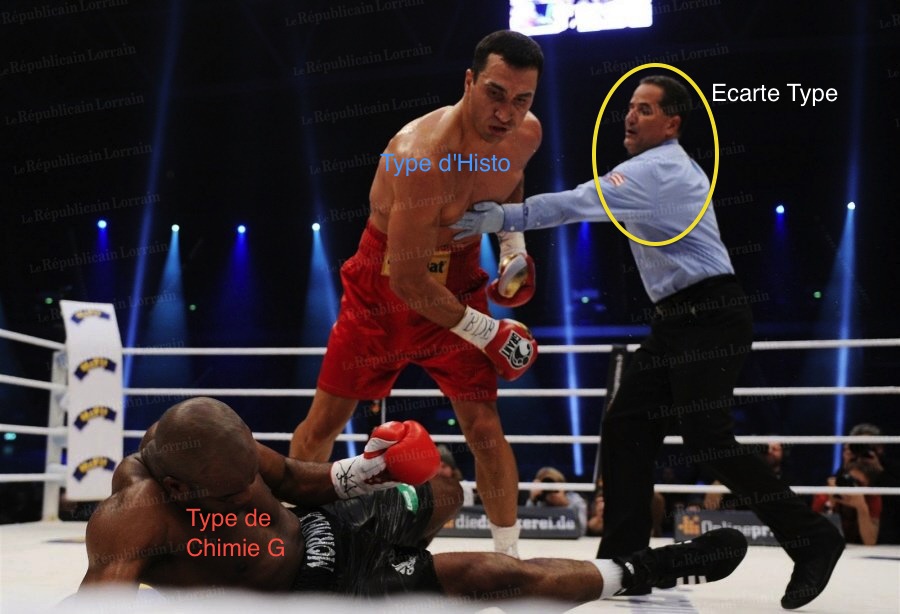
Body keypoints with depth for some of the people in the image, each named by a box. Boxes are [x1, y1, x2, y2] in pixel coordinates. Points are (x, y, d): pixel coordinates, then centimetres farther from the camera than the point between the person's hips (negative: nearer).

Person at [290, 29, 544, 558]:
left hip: (458, 284, 4)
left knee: (484, 428, -4)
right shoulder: (422, 154, -32)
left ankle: (509, 559, 14)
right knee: (326, 419, 7)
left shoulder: (527, 135, -11)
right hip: (381, 286, -3)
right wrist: (487, 333, -22)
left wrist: (515, 245, 3)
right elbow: (406, 278, -29)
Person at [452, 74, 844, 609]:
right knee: (627, 427, 2)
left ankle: (813, 539, -1)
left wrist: (502, 217, -24)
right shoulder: (675, 166, 20)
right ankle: (624, 556, 5)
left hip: (711, 317, -10)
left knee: (706, 437, -14)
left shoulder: (655, 170, -13)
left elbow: (575, 204, -23)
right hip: (681, 319, 10)